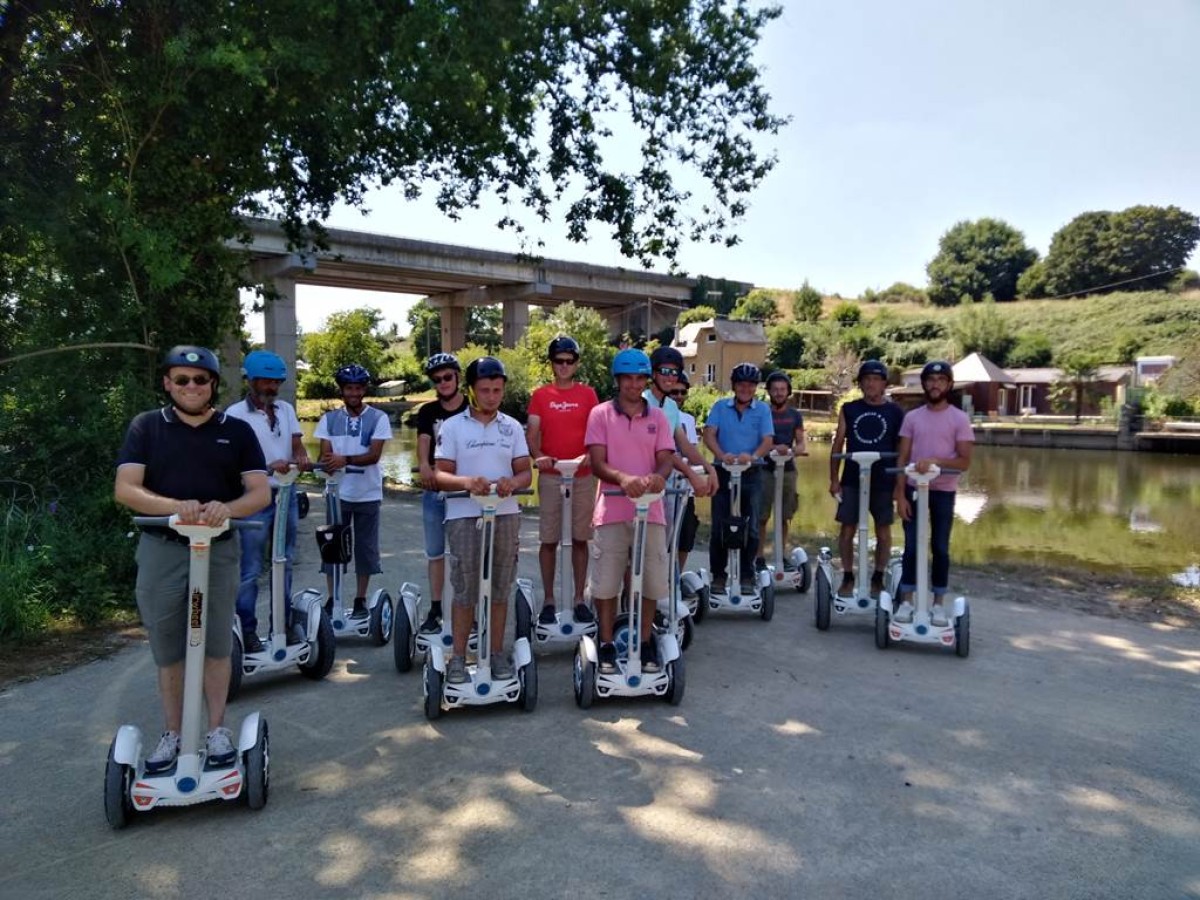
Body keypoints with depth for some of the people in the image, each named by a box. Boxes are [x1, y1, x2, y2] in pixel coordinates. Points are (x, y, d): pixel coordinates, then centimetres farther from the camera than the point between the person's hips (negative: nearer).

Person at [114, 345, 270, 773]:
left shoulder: (236, 430, 4)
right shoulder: (146, 427, 3)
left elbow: (261, 492, -3)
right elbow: (125, 489, -8)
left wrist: (226, 508, -25)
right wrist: (175, 507, -26)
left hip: (219, 549, 0)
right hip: (161, 549, 0)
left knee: (216, 646, 8)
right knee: (167, 650, 10)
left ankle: (217, 729, 24)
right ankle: (173, 734, 25)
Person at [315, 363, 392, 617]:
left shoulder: (378, 418, -2)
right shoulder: (329, 419, 5)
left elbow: (374, 454, -12)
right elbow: (325, 454, 0)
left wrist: (345, 459, -29)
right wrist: (329, 463, -24)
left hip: (368, 494, -1)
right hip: (338, 493, 1)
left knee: (366, 547, 6)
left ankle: (361, 599, 18)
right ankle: (332, 598, 17)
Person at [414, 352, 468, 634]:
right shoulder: (428, 412, 6)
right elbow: (423, 441, -9)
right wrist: (425, 465, -32)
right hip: (434, 490, 3)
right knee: (435, 552, 10)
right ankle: (435, 609, 19)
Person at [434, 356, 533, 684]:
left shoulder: (512, 427, 9)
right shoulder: (452, 426, 1)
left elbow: (526, 472, 7)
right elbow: (441, 475, -3)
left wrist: (513, 482, -17)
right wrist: (465, 481, -24)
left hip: (506, 515, 3)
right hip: (464, 516, -2)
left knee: (500, 588, 8)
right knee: (465, 590, 0)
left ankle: (497, 653, 19)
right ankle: (458, 657, 11)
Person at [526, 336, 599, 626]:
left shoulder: (588, 394, 6)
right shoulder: (540, 395, 5)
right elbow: (532, 432, -1)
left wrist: (590, 454, -20)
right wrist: (538, 456, -21)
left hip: (583, 475, 1)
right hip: (550, 475, 0)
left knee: (580, 539, 6)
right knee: (549, 540, 3)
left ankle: (579, 599, 15)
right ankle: (548, 600, 11)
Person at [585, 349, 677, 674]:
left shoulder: (658, 416, 8)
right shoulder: (600, 414, 0)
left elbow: (666, 458, 2)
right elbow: (597, 463, -7)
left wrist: (659, 475, -23)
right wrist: (623, 478, -28)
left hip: (650, 511, 2)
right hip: (612, 511, -2)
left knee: (651, 582, 8)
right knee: (605, 583, 3)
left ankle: (645, 643, 24)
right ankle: (606, 646, 18)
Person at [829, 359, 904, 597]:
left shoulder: (895, 412, 3)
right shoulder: (849, 409, 6)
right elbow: (838, 445, 6)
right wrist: (834, 479, 1)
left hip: (883, 481, -1)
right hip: (852, 479, 1)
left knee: (883, 531, 6)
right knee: (847, 529, 2)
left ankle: (878, 578, 19)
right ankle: (847, 578, 13)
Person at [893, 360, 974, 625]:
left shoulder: (959, 419, -3)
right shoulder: (912, 417, 3)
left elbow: (964, 462, -8)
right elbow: (902, 459, 2)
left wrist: (935, 461, -24)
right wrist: (900, 495, -5)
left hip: (943, 492, -1)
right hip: (914, 489, 1)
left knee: (940, 548, 6)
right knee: (911, 546, 4)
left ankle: (938, 604, 16)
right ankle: (906, 601, 12)